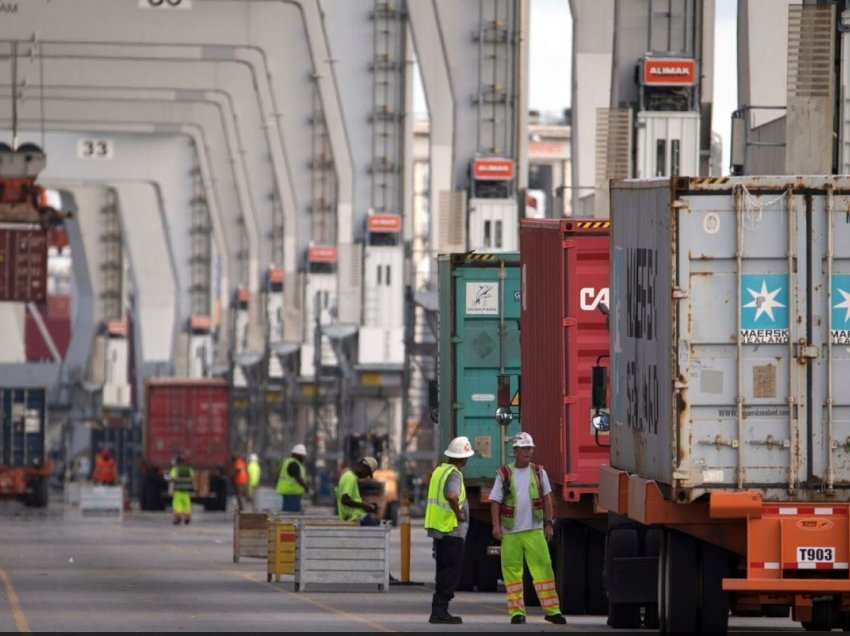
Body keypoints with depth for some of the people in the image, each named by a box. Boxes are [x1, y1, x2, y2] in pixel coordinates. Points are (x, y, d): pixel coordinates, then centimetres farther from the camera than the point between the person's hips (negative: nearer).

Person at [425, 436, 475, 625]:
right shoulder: (454, 474, -15)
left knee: (444, 572, 14)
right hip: (452, 530, -9)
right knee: (451, 573, -5)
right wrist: (459, 513, -19)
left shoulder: (439, 470, 13)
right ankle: (439, 611, -9)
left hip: (438, 529, 9)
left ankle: (440, 611, 16)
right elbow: (452, 495, -34)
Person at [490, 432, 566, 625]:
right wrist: (496, 525, -9)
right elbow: (495, 502, 1)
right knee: (512, 570, 0)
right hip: (510, 531, -1)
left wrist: (549, 523, 8)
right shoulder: (504, 474, 2)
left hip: (534, 530, 1)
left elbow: (546, 499, 12)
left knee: (543, 567, -4)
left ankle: (551, 610, -1)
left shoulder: (539, 473, 8)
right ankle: (517, 611, 6)